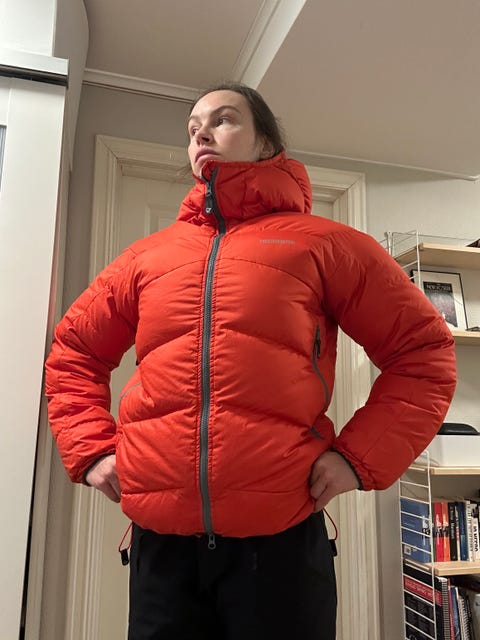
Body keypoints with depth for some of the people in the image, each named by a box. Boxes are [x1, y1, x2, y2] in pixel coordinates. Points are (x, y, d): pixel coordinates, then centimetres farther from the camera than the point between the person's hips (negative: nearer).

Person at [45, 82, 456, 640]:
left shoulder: (321, 242, 3)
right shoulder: (148, 256, 12)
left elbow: (424, 350, 4)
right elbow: (74, 352, 21)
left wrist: (359, 456, -6)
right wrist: (92, 450, 8)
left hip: (282, 536, -2)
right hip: (161, 540, 4)